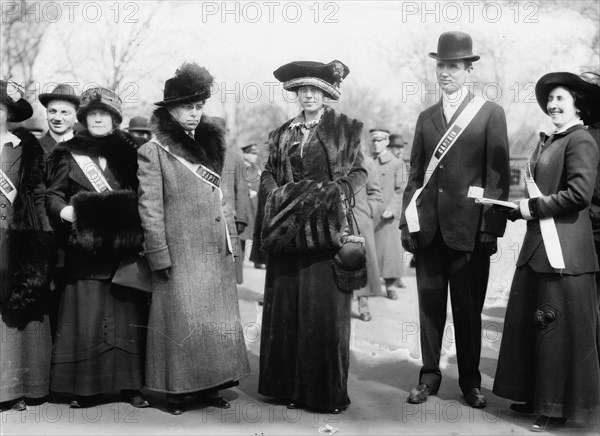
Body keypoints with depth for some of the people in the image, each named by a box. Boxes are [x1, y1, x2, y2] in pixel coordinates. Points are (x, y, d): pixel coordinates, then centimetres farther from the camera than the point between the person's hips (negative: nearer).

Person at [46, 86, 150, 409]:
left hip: (125, 248, 1)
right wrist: (65, 211, -14)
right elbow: (53, 195, 7)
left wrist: (137, 230, -5)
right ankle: (84, 387, 8)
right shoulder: (69, 154, 9)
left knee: (128, 312, 1)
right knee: (86, 314, -1)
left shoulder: (129, 153, 10)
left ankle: (131, 384, 9)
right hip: (85, 248, -1)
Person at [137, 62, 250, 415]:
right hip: (182, 254, -6)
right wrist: (161, 258, -13)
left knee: (219, 318, 9)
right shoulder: (153, 152, -6)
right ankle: (179, 390, 12)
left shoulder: (207, 144, 14)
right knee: (183, 320, -1)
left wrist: (229, 243, 12)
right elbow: (150, 210, -9)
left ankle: (211, 385, 20)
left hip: (217, 251, 7)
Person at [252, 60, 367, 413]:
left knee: (325, 310, -3)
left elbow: (359, 173, 1)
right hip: (288, 231, 4)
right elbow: (269, 175, 15)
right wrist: (280, 195, -3)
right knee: (285, 307, 4)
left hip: (327, 228, -4)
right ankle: (289, 385, 13)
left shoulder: (345, 129, 4)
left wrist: (330, 192, -13)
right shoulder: (284, 133, 15)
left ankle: (328, 390, 7)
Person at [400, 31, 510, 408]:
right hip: (429, 228, 4)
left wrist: (492, 225, -9)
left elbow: (499, 175, -3)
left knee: (468, 309, 4)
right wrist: (408, 221, 5)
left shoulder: (491, 113, 2)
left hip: (469, 229, -3)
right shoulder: (426, 117, 14)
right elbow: (415, 174, 14)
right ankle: (429, 376, 19)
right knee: (430, 306, 8)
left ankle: (471, 381, 18)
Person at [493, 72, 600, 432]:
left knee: (560, 327, -1)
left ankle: (560, 408, 11)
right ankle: (537, 397, 27)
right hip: (537, 246, 9)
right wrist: (519, 207, 2)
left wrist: (534, 207, -13)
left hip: (565, 250, -9)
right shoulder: (547, 143, 16)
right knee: (529, 321, 14)